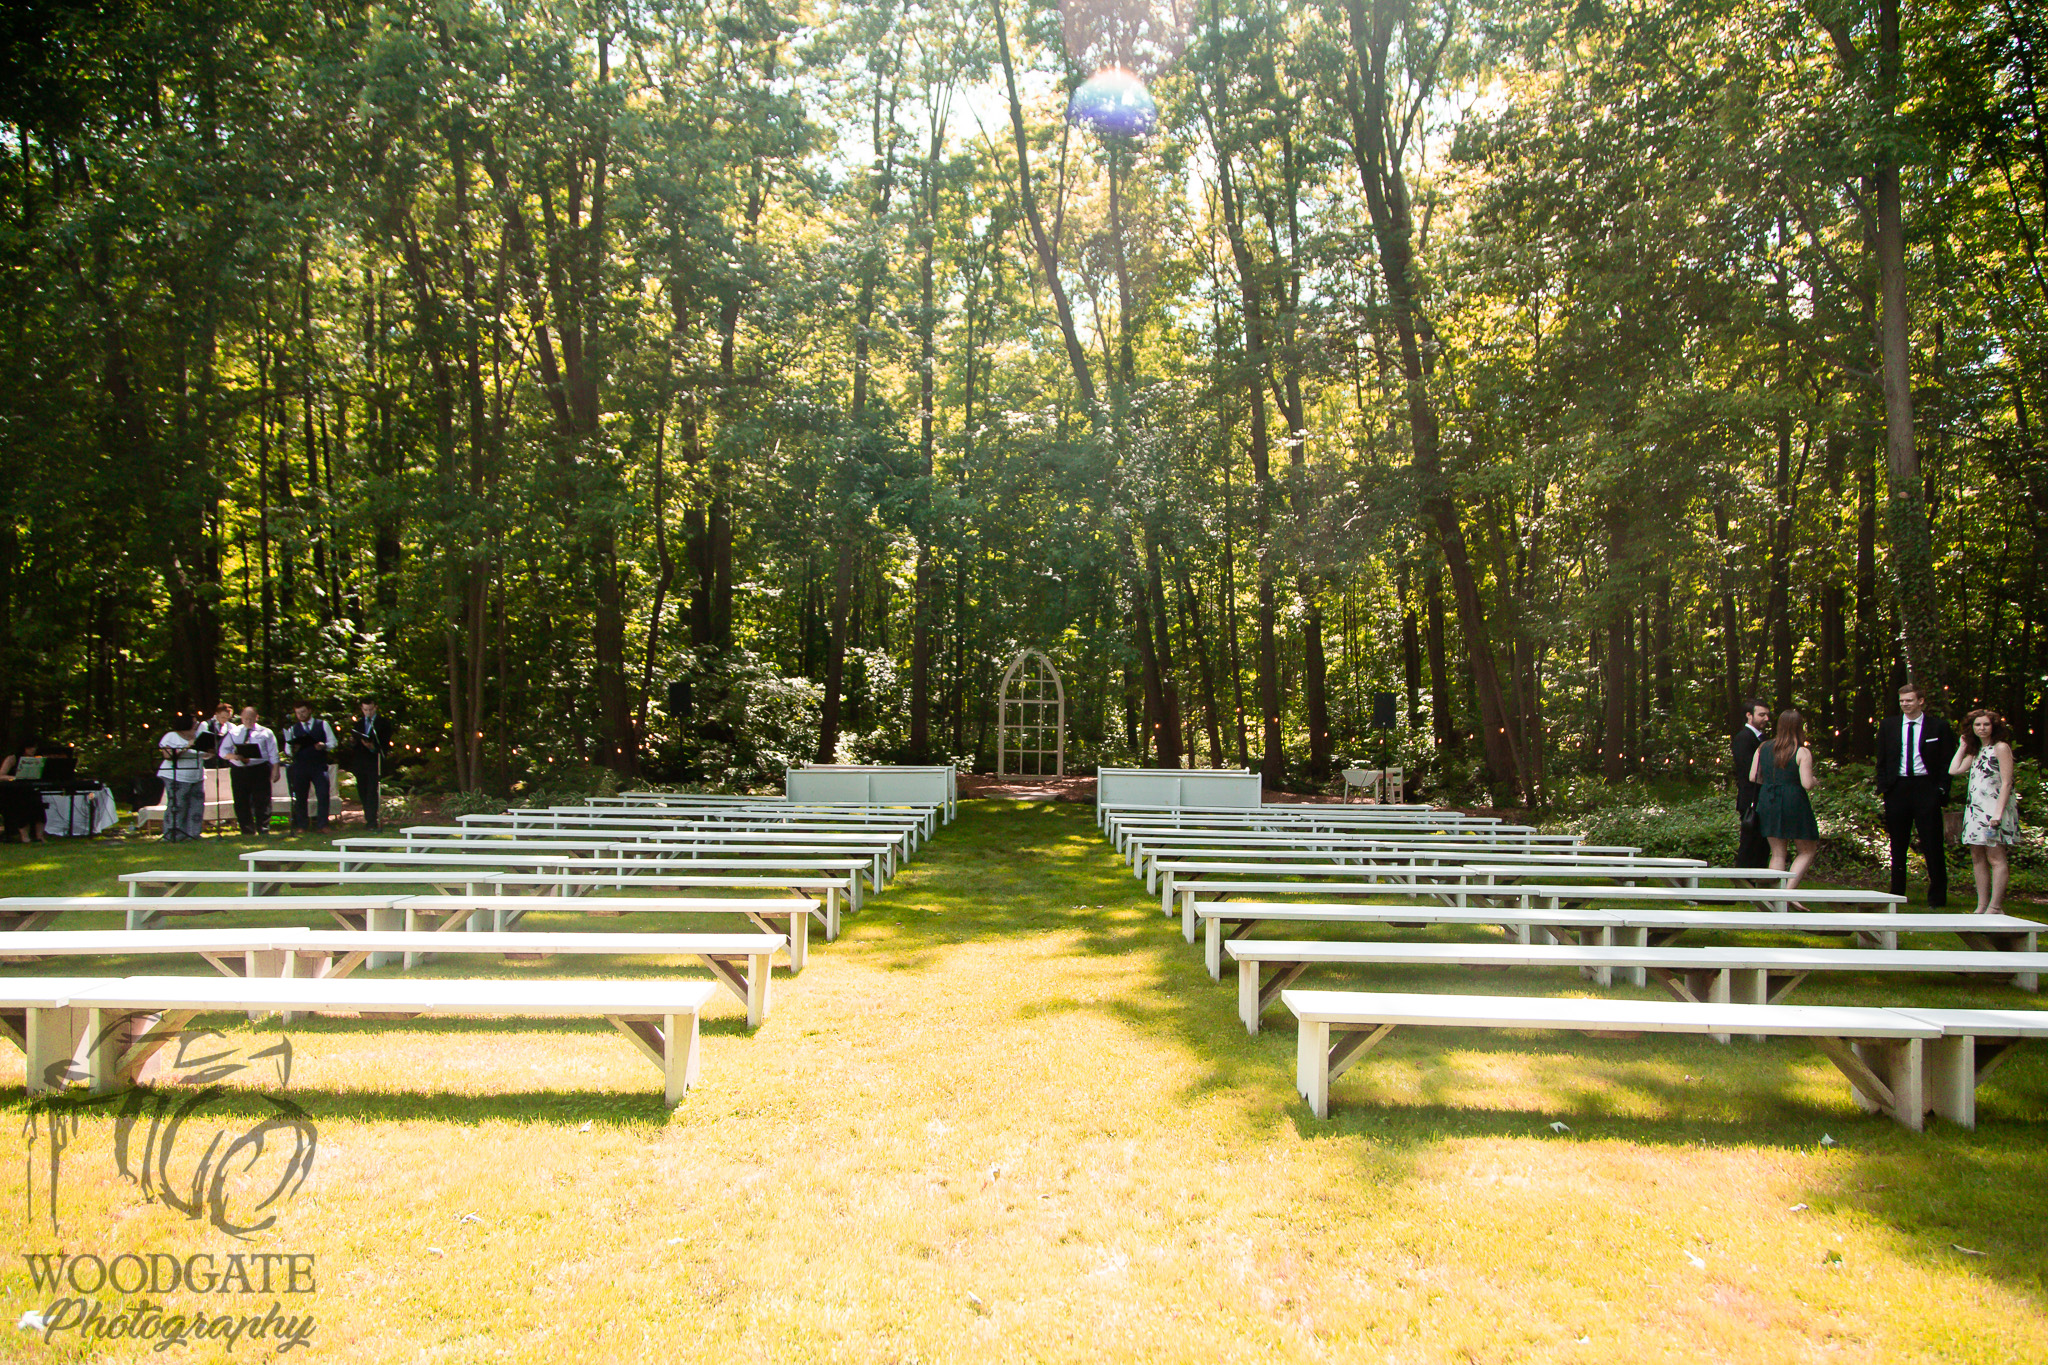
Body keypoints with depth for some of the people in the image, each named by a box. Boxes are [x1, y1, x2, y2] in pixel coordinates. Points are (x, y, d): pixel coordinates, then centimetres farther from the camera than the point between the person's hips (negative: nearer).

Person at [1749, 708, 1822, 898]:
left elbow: (1753, 777, 6)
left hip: (1767, 803, 5)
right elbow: (1807, 784, -14)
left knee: (1777, 853, 11)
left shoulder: (1763, 748, 5)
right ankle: (1788, 890, -5)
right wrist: (1816, 781, 8)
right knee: (1807, 851, 10)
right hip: (1793, 803, -5)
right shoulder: (1802, 752, -9)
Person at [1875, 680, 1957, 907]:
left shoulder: (1939, 726, 3)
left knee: (1932, 843, -3)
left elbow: (1947, 761, 2)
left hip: (1926, 788, -3)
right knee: (1898, 846, 9)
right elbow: (1881, 761, 12)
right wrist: (1883, 788, 2)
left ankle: (1937, 896, 5)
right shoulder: (1889, 726, 10)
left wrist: (1941, 789, -7)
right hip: (1897, 788, 3)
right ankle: (1896, 894, 16)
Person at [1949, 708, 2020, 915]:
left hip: (1994, 807, -8)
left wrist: (1998, 812, -20)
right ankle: (1982, 906, 8)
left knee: (1996, 857, -9)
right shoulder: (1975, 752, 17)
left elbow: (2006, 783, -12)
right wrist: (1962, 746, 17)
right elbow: (1954, 769, 12)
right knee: (1977, 857, 6)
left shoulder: (2001, 748, -6)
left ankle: (1995, 908, -11)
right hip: (1975, 809, 8)